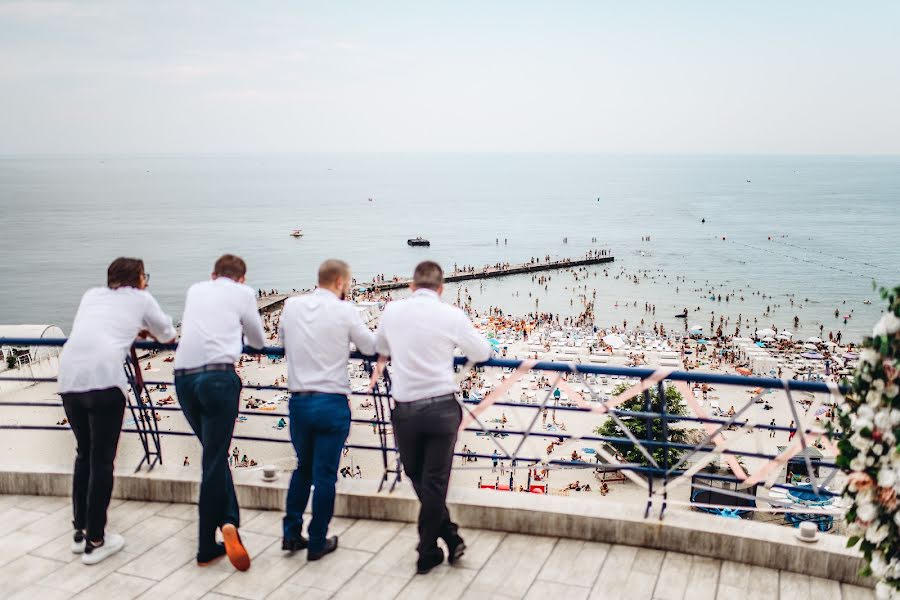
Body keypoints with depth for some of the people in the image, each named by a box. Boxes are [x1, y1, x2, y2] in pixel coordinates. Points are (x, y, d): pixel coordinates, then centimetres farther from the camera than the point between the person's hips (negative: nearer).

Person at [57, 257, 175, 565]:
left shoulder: (91, 294, 27)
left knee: (84, 454, 20)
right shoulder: (141, 299, 16)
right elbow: (168, 335, 26)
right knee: (102, 460, 4)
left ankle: (80, 531, 28)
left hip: (69, 376, 5)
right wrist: (144, 328, 47)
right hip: (104, 378, -5)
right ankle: (95, 541, 10)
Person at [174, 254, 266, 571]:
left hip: (184, 376, 4)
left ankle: (227, 521, 9)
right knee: (215, 461, -2)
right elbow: (259, 341, 25)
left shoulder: (195, 289, 24)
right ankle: (207, 548, -3)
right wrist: (239, 333, 47)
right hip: (218, 376, -4)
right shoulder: (243, 293, 13)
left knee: (215, 454, 16)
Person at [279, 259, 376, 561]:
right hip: (332, 403, -4)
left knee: (303, 468, 22)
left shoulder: (291, 306, 3)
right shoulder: (345, 311, -9)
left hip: (298, 401, 4)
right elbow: (371, 347, 2)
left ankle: (291, 534, 24)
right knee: (324, 474, 7)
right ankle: (318, 543, 17)